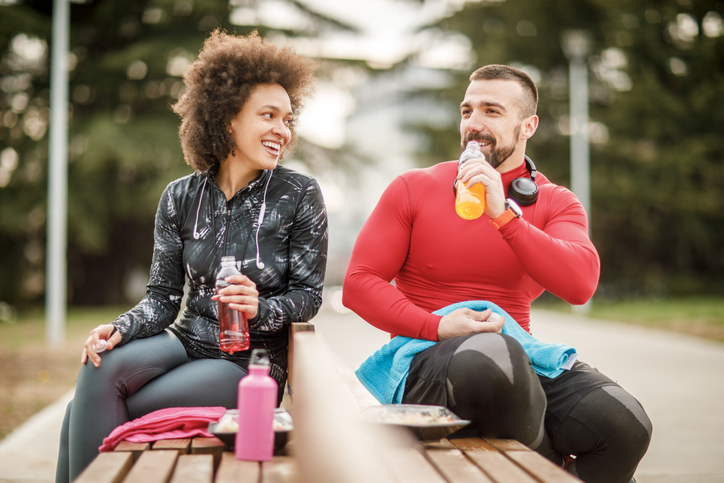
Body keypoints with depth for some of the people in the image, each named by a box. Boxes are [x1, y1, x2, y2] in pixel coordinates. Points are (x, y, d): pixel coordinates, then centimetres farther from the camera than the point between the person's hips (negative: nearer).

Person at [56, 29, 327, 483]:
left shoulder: (300, 196, -4)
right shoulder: (181, 198, 4)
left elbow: (308, 295, -3)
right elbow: (163, 297, 4)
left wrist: (260, 309, -23)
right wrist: (121, 328, -16)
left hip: (252, 361, -4)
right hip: (186, 342, 4)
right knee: (103, 366, -27)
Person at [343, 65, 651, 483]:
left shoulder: (557, 204, 9)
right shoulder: (413, 189, 5)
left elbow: (580, 286, -11)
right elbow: (358, 284, 1)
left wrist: (504, 214, -20)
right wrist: (437, 327, -14)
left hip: (519, 353, 2)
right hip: (430, 355, -2)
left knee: (624, 424, -26)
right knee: (491, 356, -39)